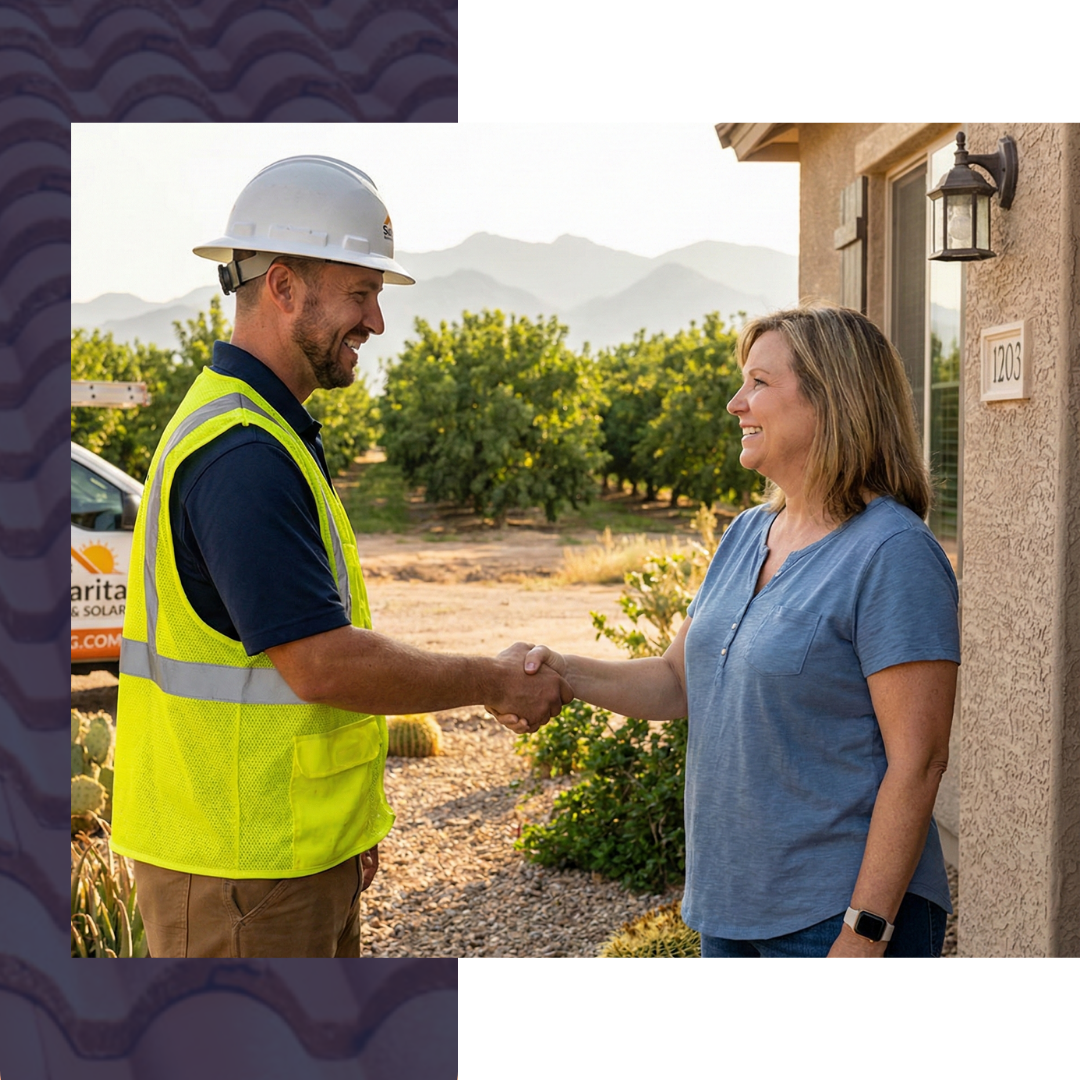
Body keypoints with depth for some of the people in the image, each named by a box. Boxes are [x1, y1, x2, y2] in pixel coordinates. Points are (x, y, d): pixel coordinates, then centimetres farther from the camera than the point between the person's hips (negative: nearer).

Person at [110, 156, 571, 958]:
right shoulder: (241, 453, -21)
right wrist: (496, 683, -14)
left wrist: (348, 821, 19)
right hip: (241, 869, -10)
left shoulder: (268, 432, 13)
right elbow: (322, 664, -26)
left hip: (297, 852, 10)